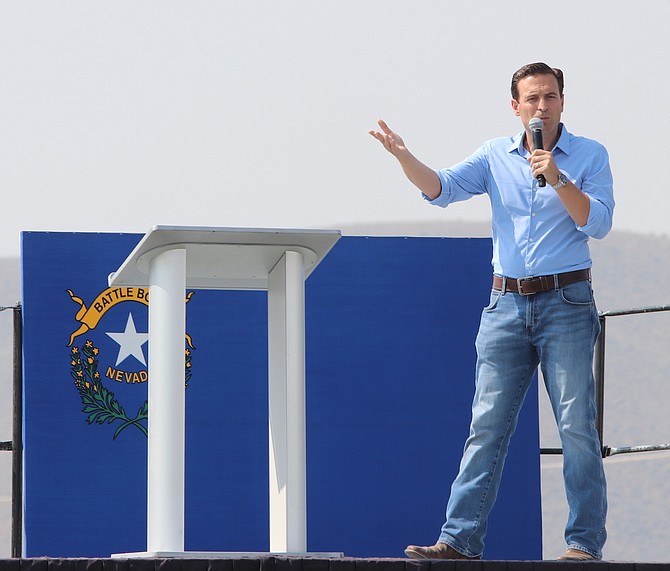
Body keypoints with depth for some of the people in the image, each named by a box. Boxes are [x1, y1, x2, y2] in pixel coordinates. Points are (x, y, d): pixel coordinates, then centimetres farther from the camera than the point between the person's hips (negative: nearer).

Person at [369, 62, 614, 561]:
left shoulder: (589, 155, 2)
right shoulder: (497, 155, 10)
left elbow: (598, 223, -8)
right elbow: (443, 188, -1)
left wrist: (558, 180, -20)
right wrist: (404, 157, -17)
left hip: (566, 301, -3)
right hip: (507, 304, 3)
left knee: (577, 426, -5)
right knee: (487, 425, 0)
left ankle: (585, 542, -1)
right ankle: (460, 539, -1)